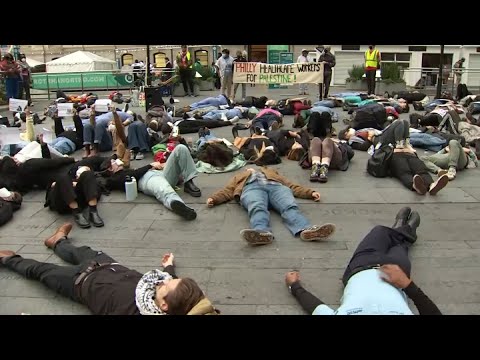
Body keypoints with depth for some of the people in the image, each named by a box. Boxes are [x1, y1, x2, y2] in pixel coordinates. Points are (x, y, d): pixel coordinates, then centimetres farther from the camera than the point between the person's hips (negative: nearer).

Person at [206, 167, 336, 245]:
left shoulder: (271, 172, 44)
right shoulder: (239, 177, 42)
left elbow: (290, 185, 29)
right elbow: (227, 191, 23)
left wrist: (310, 192, 12)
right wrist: (213, 198, 1)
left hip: (276, 186, 1)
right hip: (251, 187, -1)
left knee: (290, 207, -33)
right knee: (257, 208, -38)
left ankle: (306, 230, -60)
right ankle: (262, 232, -67)